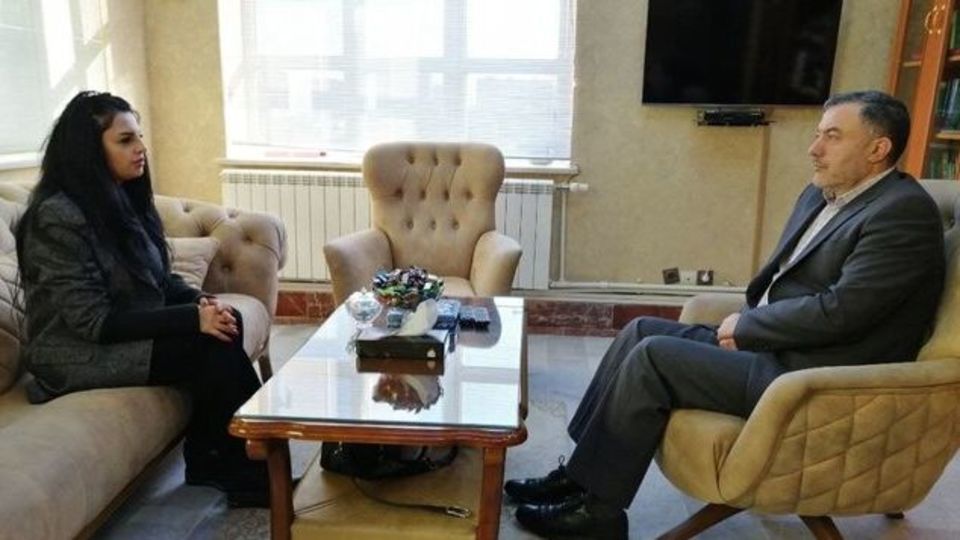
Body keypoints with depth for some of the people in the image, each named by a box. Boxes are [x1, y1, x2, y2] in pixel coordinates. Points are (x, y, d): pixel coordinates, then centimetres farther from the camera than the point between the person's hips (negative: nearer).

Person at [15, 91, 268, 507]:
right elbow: (96, 321, -23)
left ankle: (210, 459, -3)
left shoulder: (122, 197, 6)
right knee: (216, 346, -23)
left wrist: (200, 301, -10)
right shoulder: (58, 216, -20)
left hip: (128, 331, 8)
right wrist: (193, 318, -25)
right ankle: (250, 465, -4)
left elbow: (158, 278, 11)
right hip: (79, 353, -8)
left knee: (227, 322, -16)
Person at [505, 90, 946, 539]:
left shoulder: (904, 212, -15)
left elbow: (840, 311, -23)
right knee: (642, 330, 0)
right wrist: (744, 324, -2)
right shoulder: (821, 195, 13)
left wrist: (745, 328, -12)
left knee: (653, 356, -19)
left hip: (810, 377, -9)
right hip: (775, 346, 9)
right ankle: (582, 471, 6)